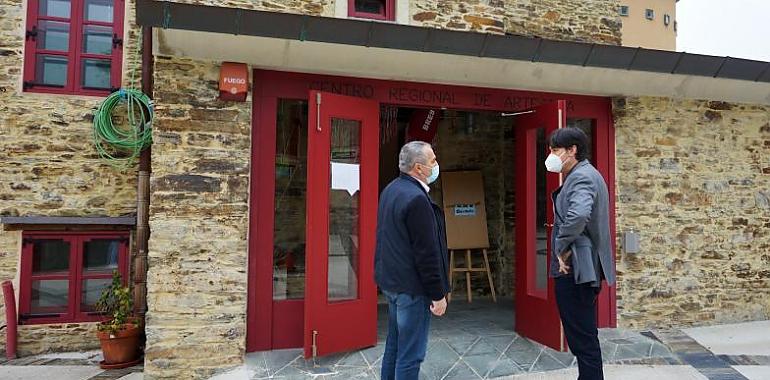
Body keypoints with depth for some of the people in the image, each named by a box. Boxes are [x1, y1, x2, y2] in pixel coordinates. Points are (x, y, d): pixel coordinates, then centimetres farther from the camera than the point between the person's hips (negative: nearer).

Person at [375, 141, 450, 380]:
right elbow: (427, 252, -22)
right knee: (410, 354, 1)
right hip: (412, 287, -10)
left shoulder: (391, 190, 8)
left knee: (394, 346, 20)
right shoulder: (417, 199, -22)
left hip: (390, 280, 10)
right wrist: (438, 295, -15)